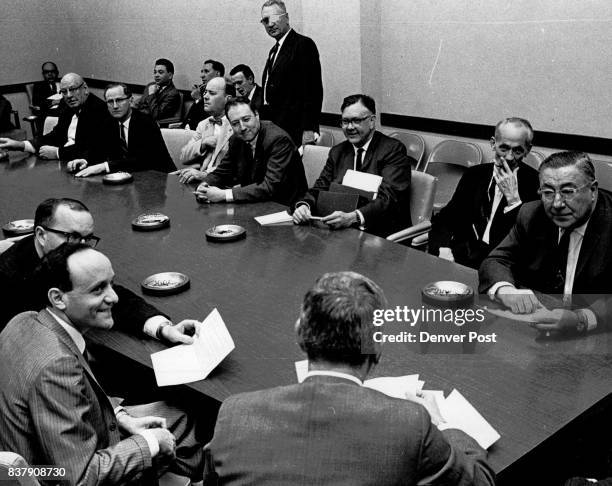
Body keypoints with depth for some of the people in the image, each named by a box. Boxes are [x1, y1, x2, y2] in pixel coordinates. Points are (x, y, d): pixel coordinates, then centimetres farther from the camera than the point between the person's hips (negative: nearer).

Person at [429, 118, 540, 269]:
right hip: (462, 257, 4)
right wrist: (443, 250, -9)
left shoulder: (536, 183, -2)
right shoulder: (474, 174, 13)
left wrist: (513, 198, -16)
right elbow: (444, 220, 11)